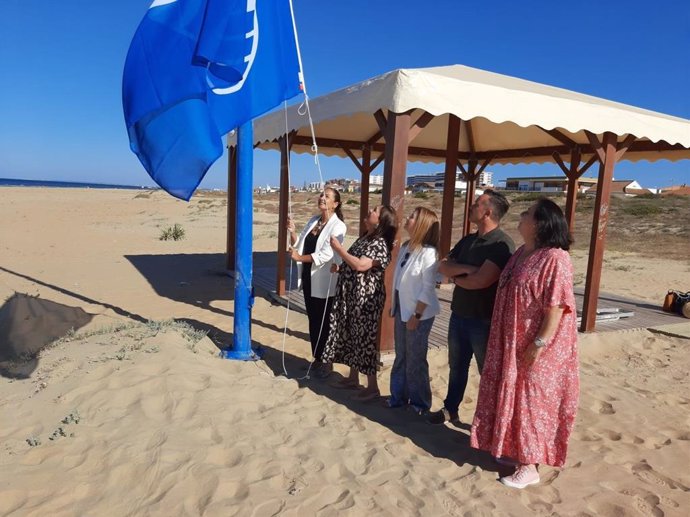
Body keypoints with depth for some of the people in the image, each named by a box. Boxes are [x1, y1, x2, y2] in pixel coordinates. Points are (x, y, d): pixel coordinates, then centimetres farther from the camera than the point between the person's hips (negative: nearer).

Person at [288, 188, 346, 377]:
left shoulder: (338, 226, -13)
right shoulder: (313, 221, 9)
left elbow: (326, 255, -21)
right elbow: (299, 246, 10)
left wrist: (299, 257, -14)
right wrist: (292, 232, -8)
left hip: (324, 282, -6)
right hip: (308, 278, 7)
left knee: (324, 323, 5)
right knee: (313, 321, 15)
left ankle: (326, 362, 20)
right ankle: (316, 359, 29)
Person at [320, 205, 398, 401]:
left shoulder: (380, 244, -17)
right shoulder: (364, 238, 12)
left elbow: (360, 265, -29)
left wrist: (338, 248, -21)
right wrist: (339, 267, 5)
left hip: (366, 299, -9)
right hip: (350, 295, 10)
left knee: (364, 339, -3)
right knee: (350, 336, 16)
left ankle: (372, 386, 9)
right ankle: (353, 377, 31)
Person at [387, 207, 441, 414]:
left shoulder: (428, 252, -19)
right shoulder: (405, 248, 6)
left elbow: (428, 288, -19)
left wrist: (416, 315, -18)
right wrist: (394, 306, 14)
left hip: (419, 314, -7)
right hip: (402, 310, 7)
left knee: (415, 360, 6)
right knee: (400, 357, 17)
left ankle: (419, 402, 24)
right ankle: (399, 396, 32)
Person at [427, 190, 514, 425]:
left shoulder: (502, 244, -17)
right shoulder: (468, 240, 9)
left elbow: (481, 281, -27)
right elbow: (443, 266, 3)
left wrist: (455, 278, -8)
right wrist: (465, 268, -17)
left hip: (484, 320, -7)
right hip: (459, 315, 8)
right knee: (457, 367, 20)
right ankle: (450, 409, 36)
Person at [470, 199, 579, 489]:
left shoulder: (555, 259, -20)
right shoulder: (522, 254, 8)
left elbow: (556, 306, -24)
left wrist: (539, 344, -24)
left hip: (534, 348, -9)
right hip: (512, 343, 9)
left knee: (532, 401, 4)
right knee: (513, 398, 18)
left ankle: (529, 467, 19)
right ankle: (514, 451, 34)